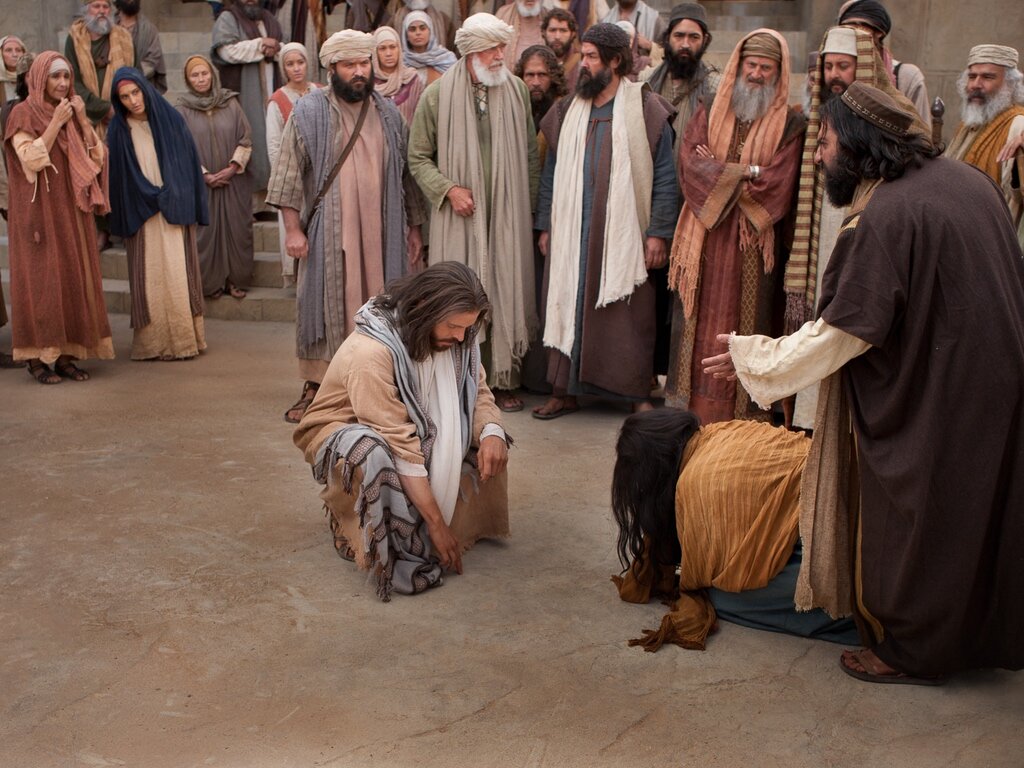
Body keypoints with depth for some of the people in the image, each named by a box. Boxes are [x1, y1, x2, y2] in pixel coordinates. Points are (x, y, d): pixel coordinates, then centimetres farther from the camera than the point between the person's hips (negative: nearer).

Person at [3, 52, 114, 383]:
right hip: (39, 212, -6)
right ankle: (37, 356, 1)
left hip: (71, 212, 6)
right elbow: (31, 159, -16)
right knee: (41, 278, -5)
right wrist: (55, 123, -16)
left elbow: (97, 157, 4)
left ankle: (66, 353, 9)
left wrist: (82, 119, -5)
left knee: (73, 278, 4)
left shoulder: (71, 112, 12)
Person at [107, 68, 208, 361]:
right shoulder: (119, 130, 2)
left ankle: (184, 336, 6)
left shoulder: (171, 119, 1)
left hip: (175, 211, 0)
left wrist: (189, 207, -1)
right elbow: (117, 177, 4)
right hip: (140, 215, 0)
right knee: (150, 277, 1)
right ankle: (152, 343, 6)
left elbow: (189, 164, 3)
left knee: (178, 274, -1)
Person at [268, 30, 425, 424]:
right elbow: (289, 176, -1)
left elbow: (405, 174, 15)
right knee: (324, 303, 1)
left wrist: (413, 226, 12)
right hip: (328, 233, -3)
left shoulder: (388, 114, 11)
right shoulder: (308, 112, 1)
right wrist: (293, 228, -9)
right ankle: (315, 386, 10)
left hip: (379, 233, 3)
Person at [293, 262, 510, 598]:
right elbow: (399, 444, -35)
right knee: (374, 453, -40)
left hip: (413, 425, 7)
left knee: (487, 437, -13)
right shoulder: (370, 352, -35)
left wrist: (491, 431, -31)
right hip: (342, 430, -6)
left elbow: (478, 391, -7)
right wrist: (436, 522, -33)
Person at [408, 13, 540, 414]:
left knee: (507, 294, 3)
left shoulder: (518, 91, 4)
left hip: (507, 217, 2)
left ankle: (503, 380, 14)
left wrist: (529, 208, 7)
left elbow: (530, 157, 9)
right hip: (458, 216, -1)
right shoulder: (437, 94, -1)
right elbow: (419, 158, 4)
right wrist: (448, 189, -10)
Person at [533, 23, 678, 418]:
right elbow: (552, 173, 15)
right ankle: (564, 391, 16)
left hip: (626, 234, -3)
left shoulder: (647, 110, -1)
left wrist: (659, 232, -9)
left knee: (630, 318, 2)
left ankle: (638, 396, 14)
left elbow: (665, 177, -4)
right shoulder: (568, 112, 12)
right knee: (568, 308, 5)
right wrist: (545, 225, 11)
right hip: (572, 234, 4)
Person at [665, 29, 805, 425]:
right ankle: (695, 418, 11)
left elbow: (778, 184, -11)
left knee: (746, 330, 2)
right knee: (702, 329, 4)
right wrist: (748, 172, -12)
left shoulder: (789, 124, 2)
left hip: (754, 247, -2)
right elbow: (692, 165, -5)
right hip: (707, 242, 2)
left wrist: (720, 174, -8)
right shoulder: (708, 115, 11)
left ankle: (741, 417, 9)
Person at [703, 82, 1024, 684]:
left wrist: (757, 358, -9)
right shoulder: (968, 178, 4)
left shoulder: (883, 217, -22)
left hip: (932, 401, -8)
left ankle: (911, 650, 24)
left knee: (916, 519, 8)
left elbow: (843, 331, -20)